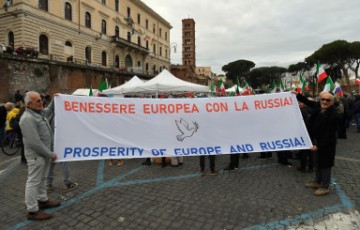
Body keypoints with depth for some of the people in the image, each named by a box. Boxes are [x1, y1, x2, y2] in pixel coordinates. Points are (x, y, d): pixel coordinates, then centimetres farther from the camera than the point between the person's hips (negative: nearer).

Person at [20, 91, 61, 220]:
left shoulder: (39, 112, 6)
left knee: (42, 179, 20)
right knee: (34, 181, 1)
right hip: (36, 155, -9)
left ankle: (43, 201, 35)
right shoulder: (28, 118, -23)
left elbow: (49, 110, 33)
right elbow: (34, 142, -26)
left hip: (44, 153, 10)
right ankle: (32, 211, 12)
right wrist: (50, 154, -19)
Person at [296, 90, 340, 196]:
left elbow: (329, 134, -24)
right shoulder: (318, 107, -3)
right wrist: (298, 95, 13)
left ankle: (324, 187, 23)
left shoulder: (334, 115, -24)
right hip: (316, 141, 8)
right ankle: (317, 182, 38)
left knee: (325, 164, 7)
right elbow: (308, 102, 19)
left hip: (326, 144, -8)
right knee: (317, 163, 20)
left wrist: (319, 146, -24)